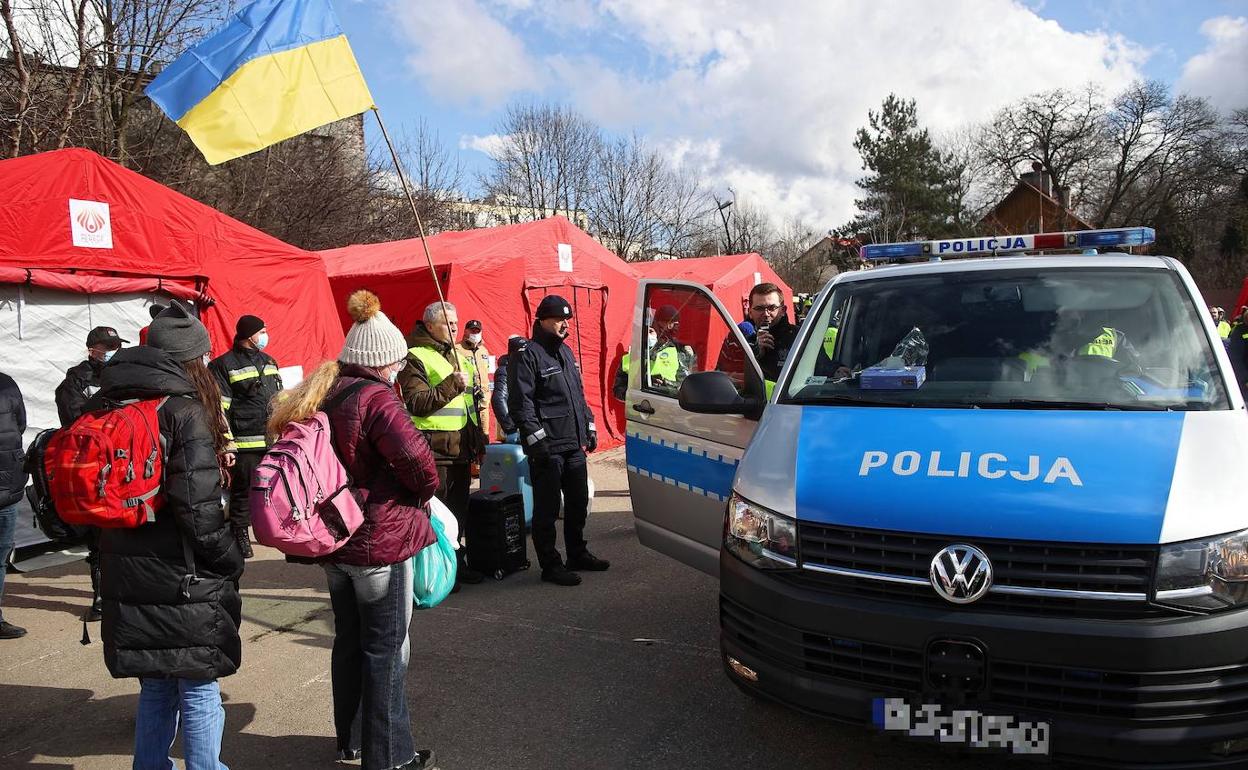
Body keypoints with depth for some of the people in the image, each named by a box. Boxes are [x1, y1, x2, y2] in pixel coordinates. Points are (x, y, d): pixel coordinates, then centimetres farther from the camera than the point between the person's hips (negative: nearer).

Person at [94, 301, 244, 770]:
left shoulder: (106, 408, 8)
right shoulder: (184, 412, -15)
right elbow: (198, 508, -21)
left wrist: (115, 556, 18)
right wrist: (231, 561, -7)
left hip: (126, 580, 7)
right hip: (184, 582, -7)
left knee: (155, 689, 20)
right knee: (199, 693, 6)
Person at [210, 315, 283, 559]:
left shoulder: (269, 362, 16)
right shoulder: (224, 365, -6)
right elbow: (219, 410, -11)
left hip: (273, 442, 6)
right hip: (245, 445, -6)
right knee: (243, 492, 2)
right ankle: (240, 535, 16)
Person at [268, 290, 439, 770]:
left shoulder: (318, 396, 6)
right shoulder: (376, 399, -19)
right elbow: (416, 459, -28)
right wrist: (426, 489, -7)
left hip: (333, 538, 8)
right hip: (380, 540, -8)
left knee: (349, 640, 21)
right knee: (386, 650, 4)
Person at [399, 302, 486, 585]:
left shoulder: (458, 354, 17)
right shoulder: (415, 357, -10)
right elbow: (418, 404, -20)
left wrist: (478, 439, 23)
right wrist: (453, 384, -23)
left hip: (461, 448, 9)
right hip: (434, 448, -8)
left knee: (459, 509, 16)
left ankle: (456, 563, 27)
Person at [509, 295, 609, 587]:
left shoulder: (565, 352, 18)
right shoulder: (528, 355, -9)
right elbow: (521, 402, -15)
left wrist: (589, 427, 20)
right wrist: (536, 438, -19)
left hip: (574, 444, 9)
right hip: (547, 448, -8)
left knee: (578, 502, 16)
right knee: (547, 509, 0)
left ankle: (578, 554, 31)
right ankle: (550, 565, 9)